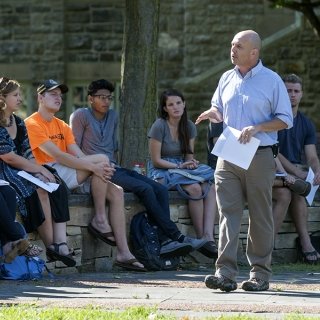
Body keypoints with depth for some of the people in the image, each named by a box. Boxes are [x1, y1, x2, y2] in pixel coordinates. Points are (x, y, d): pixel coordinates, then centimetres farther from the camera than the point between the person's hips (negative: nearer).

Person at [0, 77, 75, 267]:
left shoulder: (19, 123, 16)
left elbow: (28, 153, 15)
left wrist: (40, 170, -5)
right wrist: (39, 170, -12)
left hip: (22, 171, 8)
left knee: (57, 187, -13)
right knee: (40, 191, -27)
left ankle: (61, 242, -26)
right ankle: (51, 246, -21)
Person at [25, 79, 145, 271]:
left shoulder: (62, 126, 22)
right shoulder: (33, 124, -6)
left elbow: (79, 155, 9)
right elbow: (57, 155, -18)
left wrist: (102, 169, -12)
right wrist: (94, 166, -24)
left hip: (73, 176, 8)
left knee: (116, 192, -8)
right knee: (102, 158, -21)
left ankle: (124, 253, -13)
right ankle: (100, 220, -14)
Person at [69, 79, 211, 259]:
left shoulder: (113, 116, 21)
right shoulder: (81, 116, 0)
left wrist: (115, 165, 13)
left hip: (114, 168, 8)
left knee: (160, 190, -13)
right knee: (145, 188, -26)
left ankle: (163, 240, -25)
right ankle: (176, 236, -25)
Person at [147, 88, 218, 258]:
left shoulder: (189, 127, 8)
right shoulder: (159, 126, -10)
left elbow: (189, 155, 13)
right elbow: (156, 160, -10)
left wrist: (191, 162, -11)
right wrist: (179, 166, -18)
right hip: (161, 171, -6)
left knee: (210, 187, -25)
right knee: (195, 189, -32)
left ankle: (209, 236, -36)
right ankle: (201, 239, -26)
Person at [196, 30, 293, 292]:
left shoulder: (271, 81, -2)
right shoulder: (227, 79, 12)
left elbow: (285, 119, -2)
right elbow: (219, 109, 24)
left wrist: (257, 128, -15)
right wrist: (213, 113, -1)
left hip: (259, 156, -4)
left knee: (260, 216, 3)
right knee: (228, 213, -7)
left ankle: (260, 273, 10)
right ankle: (226, 272, -13)